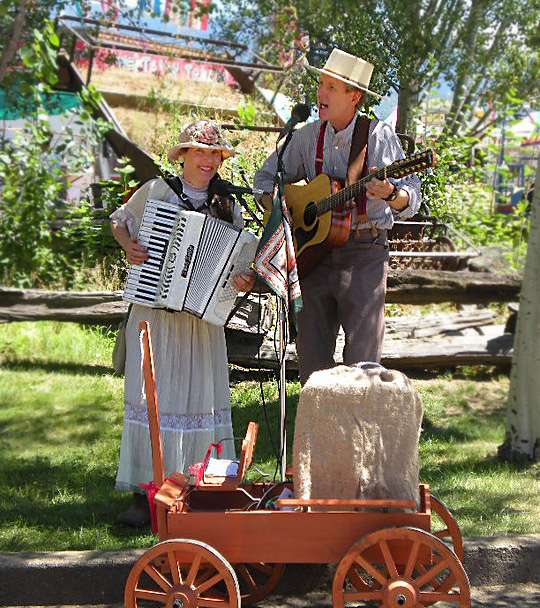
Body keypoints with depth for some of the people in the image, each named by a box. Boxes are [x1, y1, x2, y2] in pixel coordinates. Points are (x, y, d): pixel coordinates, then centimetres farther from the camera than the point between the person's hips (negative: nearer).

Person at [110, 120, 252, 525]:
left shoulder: (228, 207, 9)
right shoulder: (155, 191, 3)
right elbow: (119, 221, 16)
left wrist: (242, 279, -9)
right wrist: (129, 246, -3)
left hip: (204, 314, 2)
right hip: (154, 311, -2)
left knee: (201, 396, 2)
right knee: (152, 396, -4)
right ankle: (144, 494, 1)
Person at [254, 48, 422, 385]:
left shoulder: (378, 135, -3)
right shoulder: (308, 136, 9)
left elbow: (411, 199, -6)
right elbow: (266, 175, 21)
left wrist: (390, 194, -28)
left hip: (364, 255, -4)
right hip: (314, 252, 4)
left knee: (362, 361, -6)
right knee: (311, 359, 6)